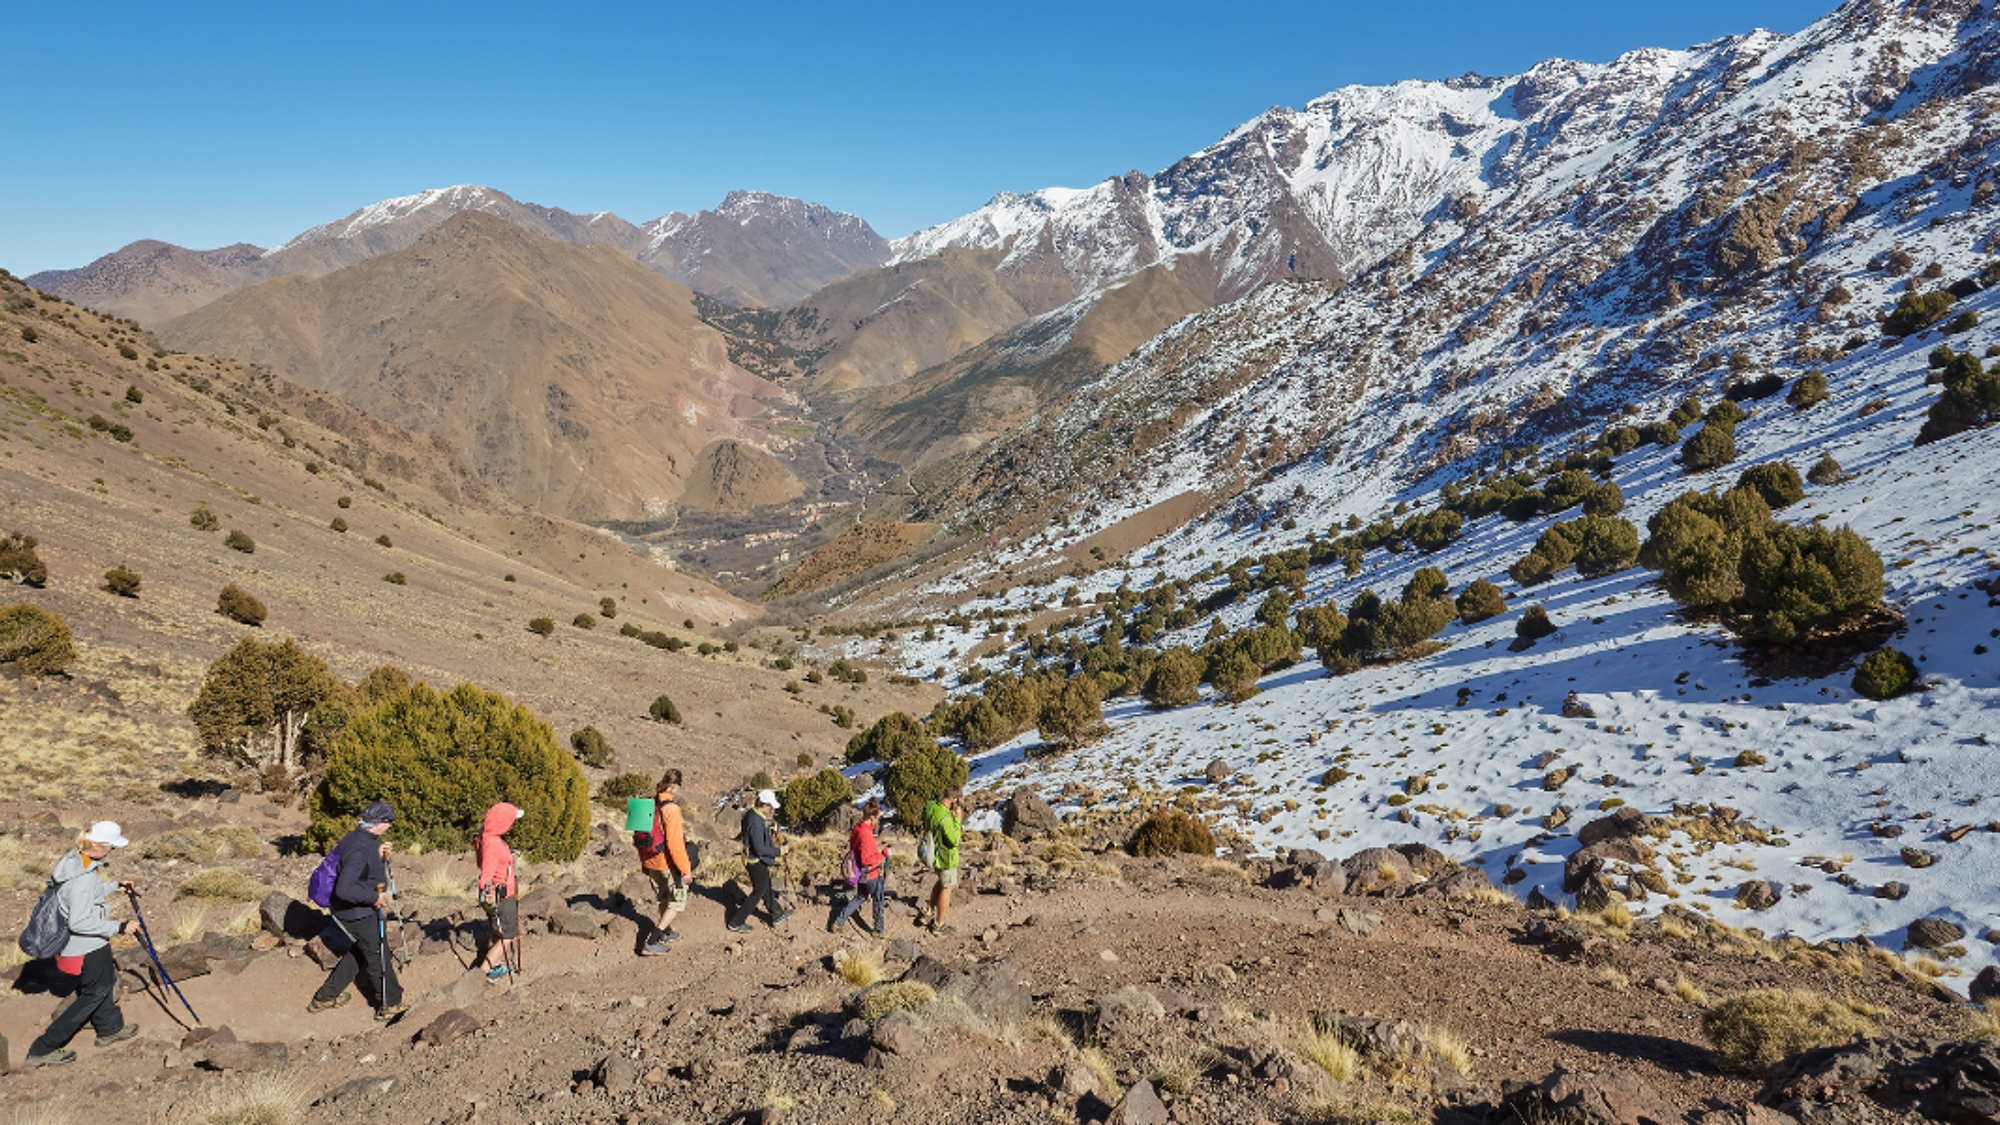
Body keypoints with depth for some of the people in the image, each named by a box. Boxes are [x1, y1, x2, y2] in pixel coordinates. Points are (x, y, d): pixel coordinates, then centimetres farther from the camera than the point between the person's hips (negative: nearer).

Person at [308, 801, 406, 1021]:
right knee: (378, 957, 4)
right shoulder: (361, 850, -29)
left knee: (358, 952, 25)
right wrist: (373, 898, -24)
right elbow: (344, 889, -35)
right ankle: (390, 1005, 18)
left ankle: (325, 997, 33)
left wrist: (377, 855, 7)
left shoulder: (354, 838, 3)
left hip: (354, 911, 10)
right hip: (359, 914, -10)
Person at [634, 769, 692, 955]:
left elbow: (640, 838, 10)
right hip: (668, 864, -7)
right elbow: (674, 843, -25)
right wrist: (686, 870, -18)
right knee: (677, 902, 7)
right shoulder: (671, 809, -23)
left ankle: (667, 933, 44)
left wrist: (644, 865, 21)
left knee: (664, 899, 26)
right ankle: (652, 943, -2)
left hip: (652, 863, 7)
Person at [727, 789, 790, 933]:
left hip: (752, 859, 10)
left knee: (767, 888, 22)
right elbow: (760, 849, -29)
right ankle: (737, 923, 15)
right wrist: (779, 851, -19)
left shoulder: (751, 814, 0)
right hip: (757, 862, -10)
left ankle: (777, 915, 39)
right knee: (758, 892, 6)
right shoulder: (756, 822, -31)